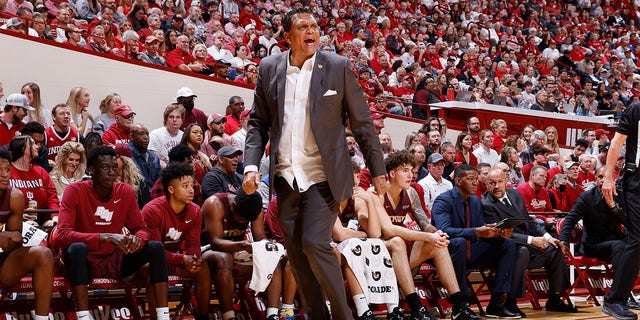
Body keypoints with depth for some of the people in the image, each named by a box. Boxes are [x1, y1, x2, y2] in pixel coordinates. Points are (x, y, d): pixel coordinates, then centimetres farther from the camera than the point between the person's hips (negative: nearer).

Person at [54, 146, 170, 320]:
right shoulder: (75, 191, -13)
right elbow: (62, 235, -25)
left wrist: (137, 238, -21)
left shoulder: (126, 192, 0)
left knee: (156, 247, -15)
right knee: (77, 248, -36)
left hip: (114, 260, 4)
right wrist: (106, 237, -36)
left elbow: (141, 228, 6)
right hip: (85, 262, -4)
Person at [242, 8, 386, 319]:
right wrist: (251, 165, -1)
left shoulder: (338, 67, -2)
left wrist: (377, 170, 0)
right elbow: (258, 122, 12)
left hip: (323, 175, -4)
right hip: (286, 176, 4)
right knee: (295, 251, 5)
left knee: (315, 243, -14)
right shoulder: (269, 68, 6)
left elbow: (362, 122, 2)